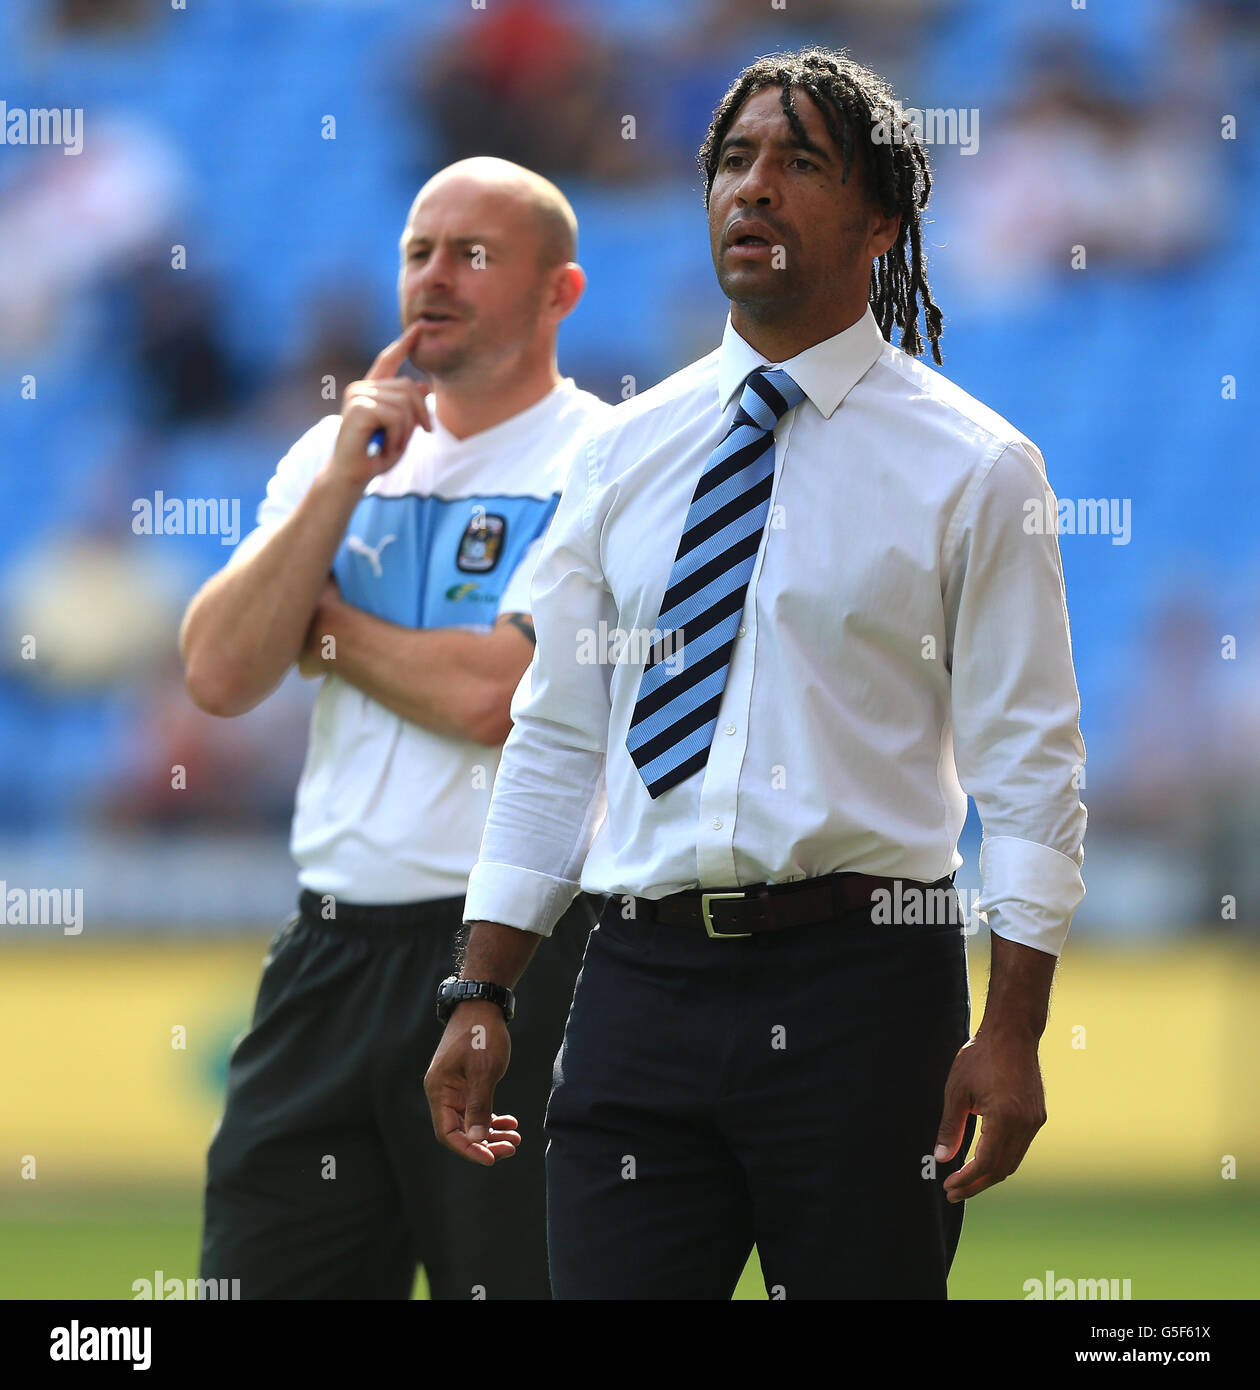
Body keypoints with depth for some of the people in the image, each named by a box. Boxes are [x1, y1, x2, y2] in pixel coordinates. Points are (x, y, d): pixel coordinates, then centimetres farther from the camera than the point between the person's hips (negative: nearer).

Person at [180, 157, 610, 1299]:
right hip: (329, 953, 6)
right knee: (256, 1278, 5)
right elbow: (220, 675, 4)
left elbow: (499, 695, -16)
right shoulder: (336, 454, 16)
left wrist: (324, 627, 1)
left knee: (512, 1273, -4)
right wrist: (343, 481, -3)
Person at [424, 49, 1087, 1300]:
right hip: (643, 976, 3)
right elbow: (553, 740, 14)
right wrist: (481, 999, 7)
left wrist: (1011, 1031, -11)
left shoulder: (972, 469, 1)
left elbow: (1028, 771, -2)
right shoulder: (620, 457, 12)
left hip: (857, 975, -3)